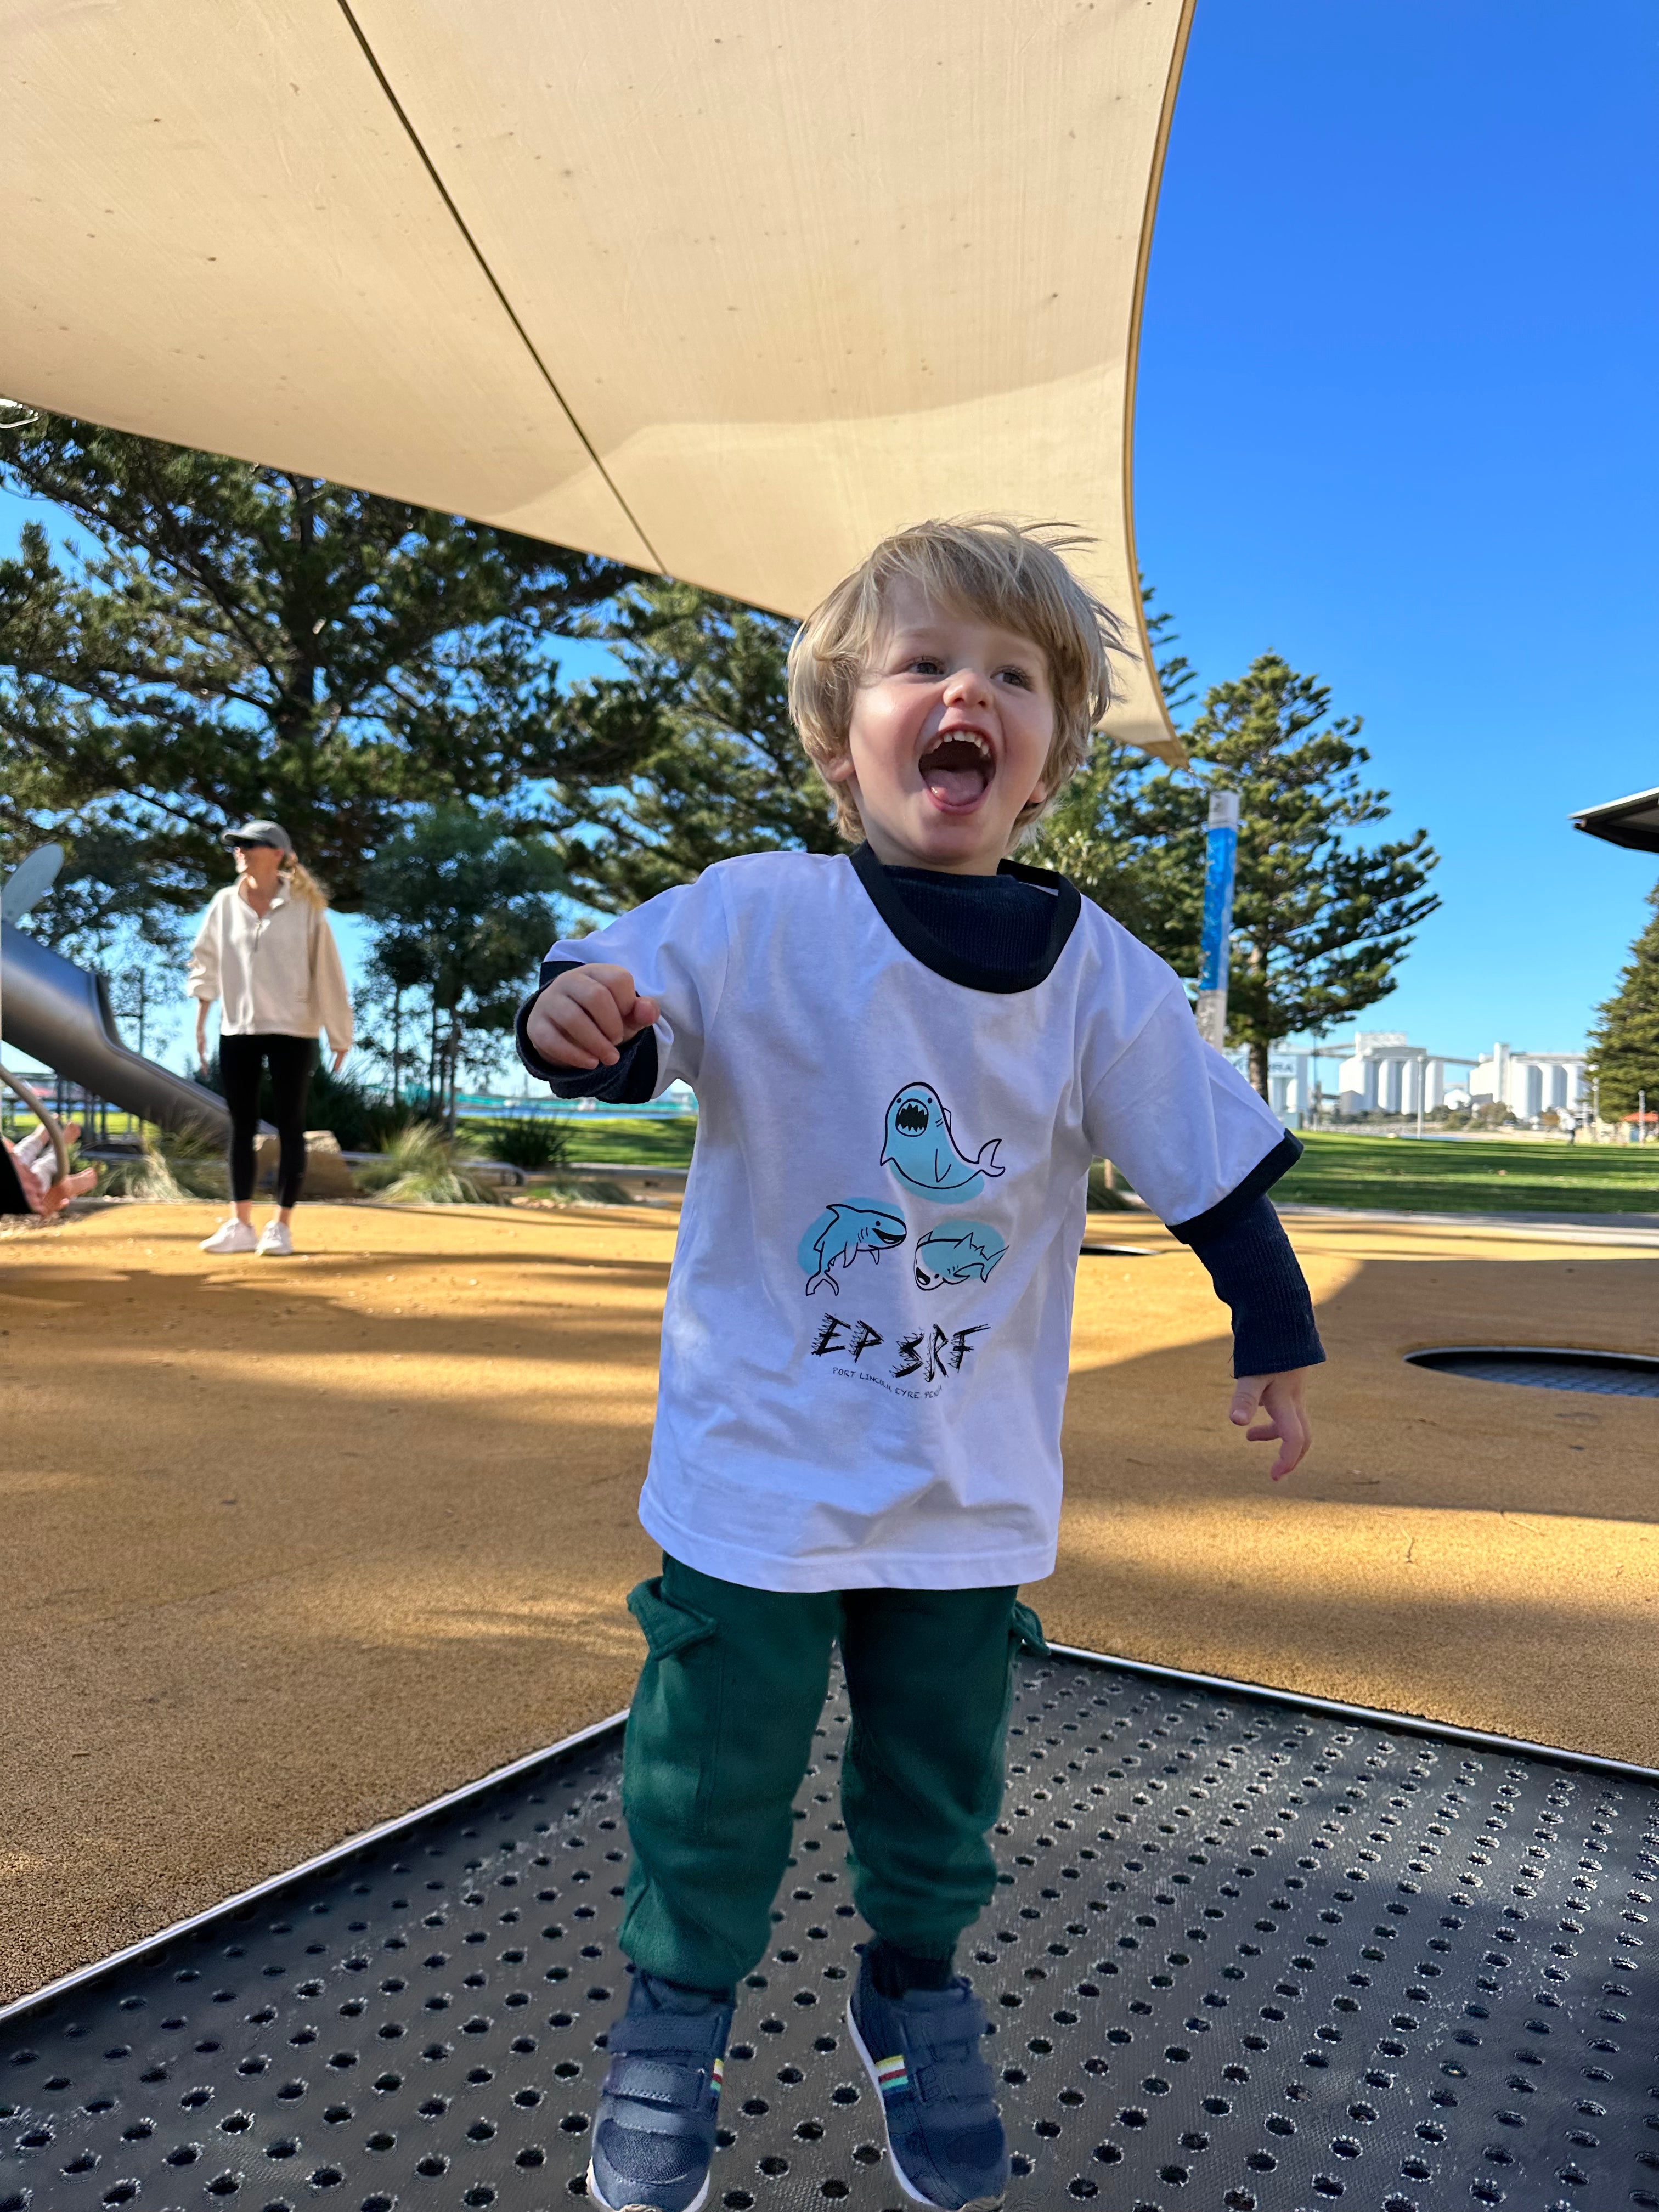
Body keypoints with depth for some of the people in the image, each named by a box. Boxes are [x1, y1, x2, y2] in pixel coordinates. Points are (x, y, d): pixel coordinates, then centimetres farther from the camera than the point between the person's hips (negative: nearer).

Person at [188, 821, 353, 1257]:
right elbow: (206, 964, 11)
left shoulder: (305, 907, -5)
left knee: (289, 1127, 1)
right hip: (237, 1031, 4)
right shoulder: (225, 903, 5)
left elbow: (328, 972, -4)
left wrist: (340, 1035, -4)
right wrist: (199, 1024, 7)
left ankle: (281, 1226, 8)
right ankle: (240, 1225, 14)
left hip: (291, 1032, -4)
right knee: (241, 1126, 7)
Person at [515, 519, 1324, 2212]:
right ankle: (674, 2021, 40)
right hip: (757, 1470, -2)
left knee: (938, 1782, 20)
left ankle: (916, 1994, 48)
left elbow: (1211, 1162, 3)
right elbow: (625, 1013, -14)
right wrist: (573, 1013, -37)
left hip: (975, 1487, 3)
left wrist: (1273, 1339, 7)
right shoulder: (754, 918, -13)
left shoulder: (1096, 972, -6)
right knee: (711, 1782, 13)